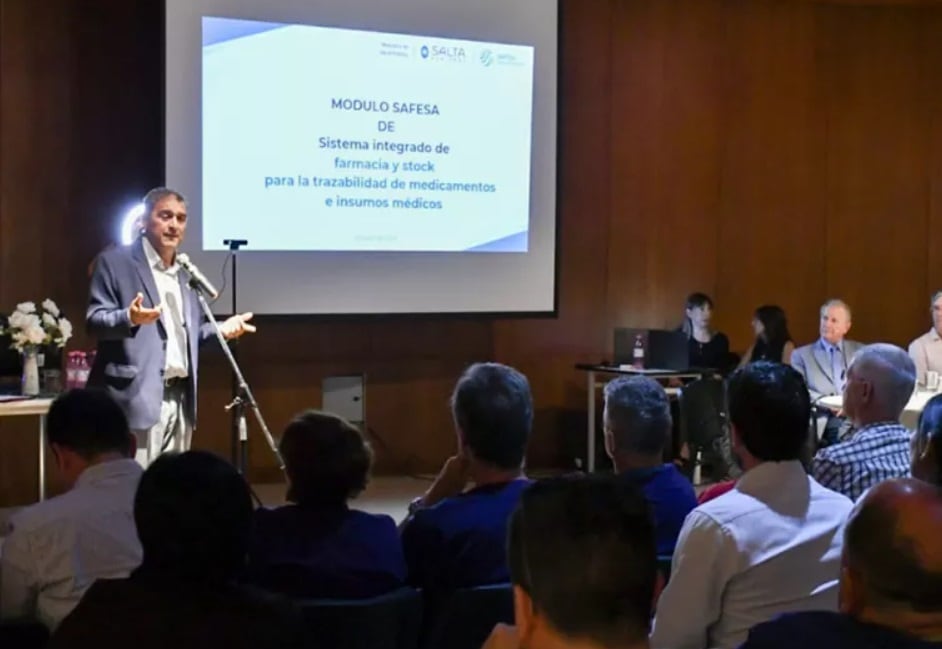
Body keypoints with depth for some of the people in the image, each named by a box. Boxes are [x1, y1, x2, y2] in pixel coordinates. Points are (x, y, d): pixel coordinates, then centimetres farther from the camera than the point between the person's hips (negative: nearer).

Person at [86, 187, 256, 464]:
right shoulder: (115, 262, 0)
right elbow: (94, 321, -7)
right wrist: (130, 318, -26)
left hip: (180, 398, 7)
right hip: (138, 396, -7)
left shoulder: (185, 272, 20)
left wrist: (221, 329, 6)